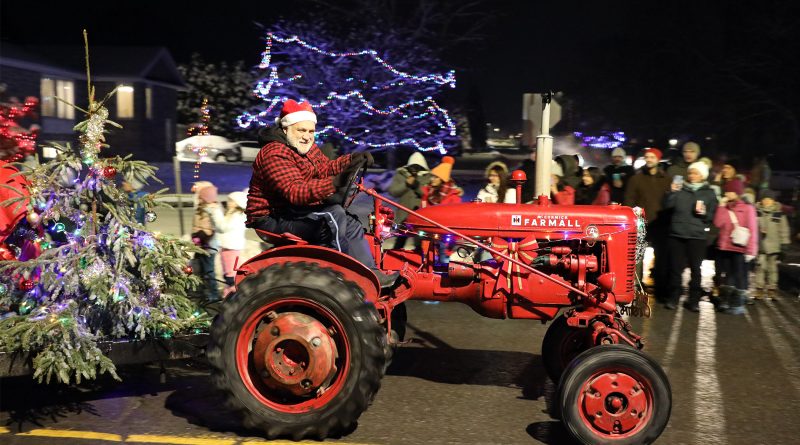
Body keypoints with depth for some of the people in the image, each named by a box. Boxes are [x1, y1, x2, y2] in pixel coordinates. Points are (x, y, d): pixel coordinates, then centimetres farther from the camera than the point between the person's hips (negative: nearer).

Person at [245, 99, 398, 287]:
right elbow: (294, 192, -33)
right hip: (271, 220, -10)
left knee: (350, 223, 2)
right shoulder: (274, 154, -22)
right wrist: (333, 184, -45)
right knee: (333, 215, -26)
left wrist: (352, 159, -2)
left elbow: (324, 168, 15)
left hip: (294, 211, 10)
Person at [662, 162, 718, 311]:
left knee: (695, 269, 0)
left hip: (697, 237, -1)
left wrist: (703, 213, -14)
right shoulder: (680, 189, 10)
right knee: (676, 267, 2)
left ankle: (694, 300, 8)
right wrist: (672, 193, -12)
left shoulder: (709, 193, 8)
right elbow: (667, 206, 2)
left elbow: (712, 216, 6)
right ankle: (674, 298, 11)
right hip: (677, 235, 1)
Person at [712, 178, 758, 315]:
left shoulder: (747, 208, -4)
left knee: (739, 277, -1)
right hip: (724, 248, 5)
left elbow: (752, 230, -8)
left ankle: (738, 304, 4)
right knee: (726, 276, 11)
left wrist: (750, 250, -15)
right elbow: (718, 223, -3)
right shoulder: (725, 208, 12)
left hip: (739, 249, -5)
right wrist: (721, 206, -5)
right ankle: (725, 302, 19)